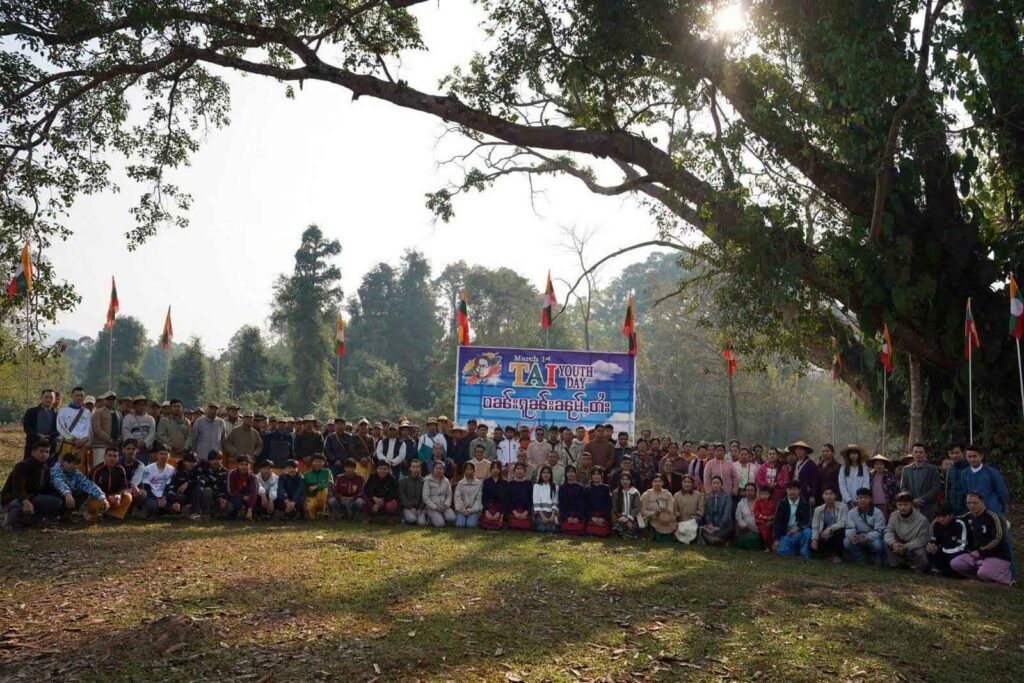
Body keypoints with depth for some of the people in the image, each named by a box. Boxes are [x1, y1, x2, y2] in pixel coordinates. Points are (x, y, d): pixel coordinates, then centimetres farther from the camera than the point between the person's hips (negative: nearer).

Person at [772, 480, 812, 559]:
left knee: (807, 531, -35)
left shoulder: (805, 504, -2)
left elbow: (806, 521, -10)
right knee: (780, 551, -23)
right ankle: (798, 549, 5)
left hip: (800, 532, -1)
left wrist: (797, 527, -31)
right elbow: (777, 522, -2)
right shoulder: (782, 504, 1)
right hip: (786, 533, 1)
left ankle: (804, 552, -12)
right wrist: (776, 539, -10)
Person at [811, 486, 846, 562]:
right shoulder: (818, 510, 4)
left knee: (840, 530, -36)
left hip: (837, 536, -2)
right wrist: (814, 539, -19)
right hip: (825, 538, 3)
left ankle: (837, 555, -11)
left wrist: (830, 528, -33)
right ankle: (832, 553, 8)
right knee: (813, 547, -25)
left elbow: (843, 523, -18)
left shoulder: (842, 507, -5)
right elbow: (815, 527, -2)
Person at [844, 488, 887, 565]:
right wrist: (851, 536, -36)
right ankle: (860, 560, -2)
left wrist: (866, 538, -38)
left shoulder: (878, 513, -13)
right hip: (859, 540, 2)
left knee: (877, 544, -36)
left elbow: (878, 531, -19)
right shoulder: (851, 513, -4)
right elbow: (850, 529, -9)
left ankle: (878, 563, -2)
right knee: (847, 542, -27)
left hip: (873, 539, -2)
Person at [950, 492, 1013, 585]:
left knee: (983, 573, -32)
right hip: (978, 554, 7)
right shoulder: (969, 516, 7)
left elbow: (998, 539, -20)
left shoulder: (993, 517, -16)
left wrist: (980, 551, -17)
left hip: (998, 556, -7)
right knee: (955, 564, -9)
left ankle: (1008, 576, -4)